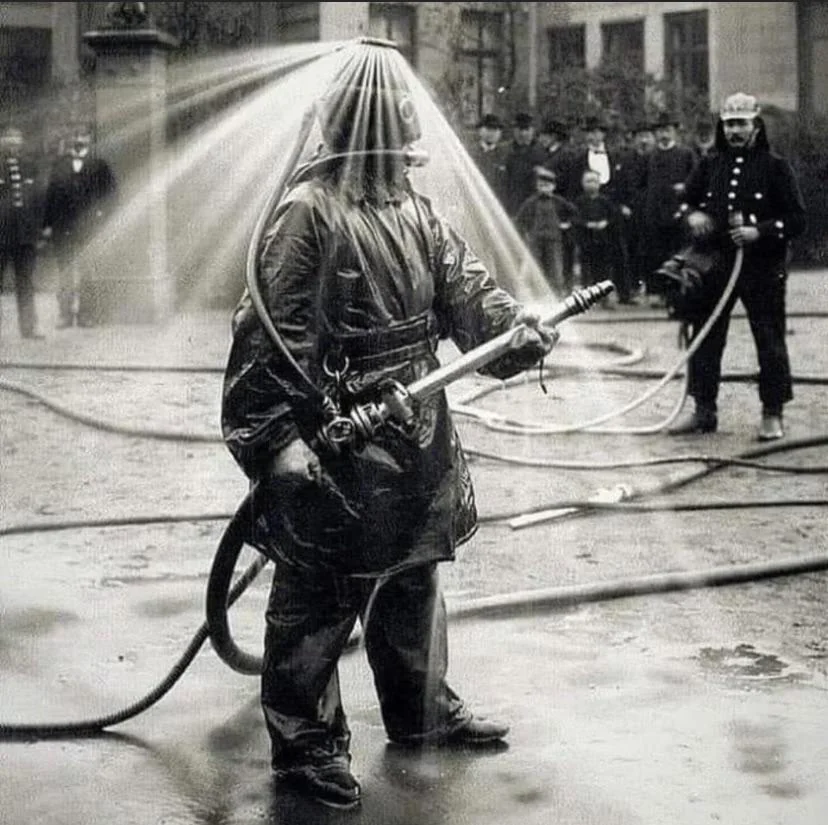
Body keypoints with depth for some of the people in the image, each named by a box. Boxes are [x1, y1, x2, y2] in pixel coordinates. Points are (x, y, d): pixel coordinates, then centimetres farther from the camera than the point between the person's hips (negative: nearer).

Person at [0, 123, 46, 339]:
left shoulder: (31, 164, 10)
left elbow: (39, 196, 12)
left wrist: (37, 226, 6)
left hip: (26, 233, 3)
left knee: (26, 284, 7)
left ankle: (28, 327, 11)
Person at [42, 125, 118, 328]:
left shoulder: (100, 166, 5)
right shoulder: (60, 164, 11)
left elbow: (111, 193, 6)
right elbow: (51, 194, 9)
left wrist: (101, 215, -5)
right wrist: (48, 224, 3)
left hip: (88, 227, -2)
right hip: (63, 227, 2)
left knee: (86, 273, -4)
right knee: (65, 272, 2)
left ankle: (86, 315, -1)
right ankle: (65, 315, 6)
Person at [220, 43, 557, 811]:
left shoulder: (415, 212, 9)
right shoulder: (307, 210, -16)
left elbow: (466, 288, 6)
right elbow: (270, 333, -19)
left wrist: (518, 328, -14)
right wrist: (276, 438, -23)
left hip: (414, 438, 8)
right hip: (335, 444, -8)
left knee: (413, 577, 21)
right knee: (318, 596, 2)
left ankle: (420, 709, 38)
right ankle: (304, 742, 15)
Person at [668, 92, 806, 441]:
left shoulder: (775, 167, -3)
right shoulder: (710, 165, 10)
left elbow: (797, 219, -5)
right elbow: (687, 200, 23)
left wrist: (759, 232, -18)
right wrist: (693, 215, 0)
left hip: (762, 267, -4)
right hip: (716, 265, 4)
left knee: (769, 340, 0)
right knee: (704, 338, 7)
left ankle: (772, 415, 9)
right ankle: (704, 411, 17)